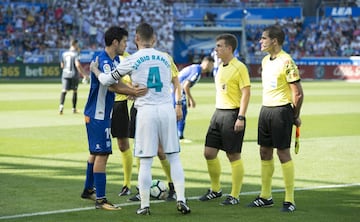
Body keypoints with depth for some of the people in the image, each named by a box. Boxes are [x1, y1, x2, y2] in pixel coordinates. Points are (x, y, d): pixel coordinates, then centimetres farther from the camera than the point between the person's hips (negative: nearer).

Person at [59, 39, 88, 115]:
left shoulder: (64, 53, 9)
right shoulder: (75, 54, -8)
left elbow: (62, 65, 16)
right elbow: (78, 65, -21)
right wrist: (84, 73, -18)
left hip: (65, 75, 3)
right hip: (74, 75, -3)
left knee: (64, 90, -5)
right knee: (75, 91, 13)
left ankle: (61, 105, -30)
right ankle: (74, 108, 19)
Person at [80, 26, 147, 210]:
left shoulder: (115, 60, 11)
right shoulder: (102, 61, -21)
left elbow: (117, 84, 8)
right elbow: (111, 86, -32)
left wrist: (134, 91, -8)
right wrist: (133, 92, -40)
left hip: (103, 114, 10)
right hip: (97, 115, -10)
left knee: (96, 152, 20)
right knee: (102, 154, -11)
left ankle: (88, 190, 34)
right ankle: (100, 199, -10)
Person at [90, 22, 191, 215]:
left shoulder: (132, 60, -3)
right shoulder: (165, 58, 10)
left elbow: (108, 80, 3)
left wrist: (95, 70, 22)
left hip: (146, 111, -3)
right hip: (167, 108, 3)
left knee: (145, 162, 2)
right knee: (174, 157, 10)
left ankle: (144, 205, 5)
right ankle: (181, 200, 5)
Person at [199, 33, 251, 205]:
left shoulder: (239, 67, -11)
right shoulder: (220, 67, 14)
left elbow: (246, 93, -15)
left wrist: (241, 117, -20)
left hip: (232, 114, -8)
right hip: (218, 113, 8)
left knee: (233, 155, -2)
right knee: (209, 153, 8)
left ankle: (234, 196, 6)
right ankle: (215, 189, 24)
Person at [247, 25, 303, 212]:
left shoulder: (286, 61, -15)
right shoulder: (265, 60, 11)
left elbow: (298, 93, -13)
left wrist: (295, 116, -6)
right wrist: (266, 108, 17)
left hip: (281, 110, -8)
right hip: (265, 109, 8)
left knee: (283, 153, -5)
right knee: (265, 152, 10)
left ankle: (289, 200, 2)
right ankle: (265, 197, 19)